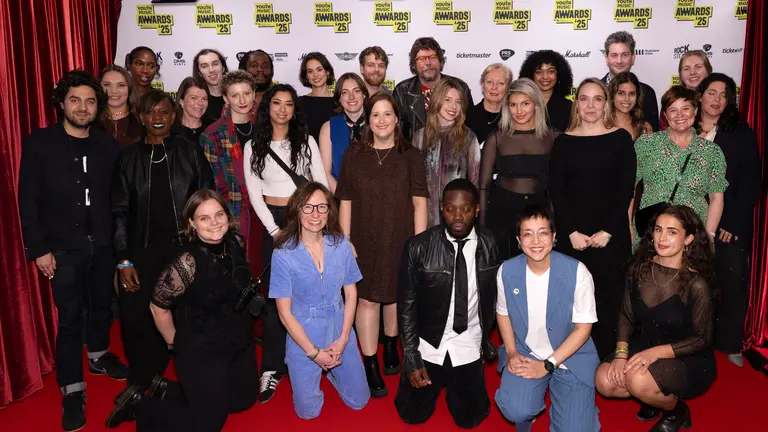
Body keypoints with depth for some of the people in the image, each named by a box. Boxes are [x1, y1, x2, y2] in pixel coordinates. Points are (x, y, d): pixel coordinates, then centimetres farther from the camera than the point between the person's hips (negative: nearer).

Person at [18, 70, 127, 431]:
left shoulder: (107, 144, 2)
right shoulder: (39, 143, -5)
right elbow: (28, 200, -5)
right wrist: (39, 248, -9)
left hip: (103, 242, 3)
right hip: (64, 247, -3)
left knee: (103, 305, 16)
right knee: (70, 316, 0)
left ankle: (98, 356, 40)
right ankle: (72, 390, 12)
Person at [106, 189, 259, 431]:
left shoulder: (237, 243, -9)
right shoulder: (186, 263, -28)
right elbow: (158, 307, -17)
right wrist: (175, 342, -3)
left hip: (239, 341, 7)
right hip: (201, 351, -7)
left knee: (244, 399, 22)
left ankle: (165, 388, 32)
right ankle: (138, 403, 25)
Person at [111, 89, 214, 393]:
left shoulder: (190, 153, 3)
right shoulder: (128, 158, 7)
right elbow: (120, 211, 6)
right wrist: (124, 260, -1)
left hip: (186, 250, -1)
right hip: (143, 253, 1)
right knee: (137, 318, -1)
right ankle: (142, 384, 20)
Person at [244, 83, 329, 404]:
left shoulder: (306, 142, 5)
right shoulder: (253, 146, 4)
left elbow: (322, 184, 2)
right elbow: (254, 194, 0)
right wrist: (275, 230, -8)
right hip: (273, 222, 0)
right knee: (273, 294, -2)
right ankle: (272, 367, 5)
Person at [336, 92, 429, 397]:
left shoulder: (411, 156, -1)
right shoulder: (353, 155, 1)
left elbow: (419, 202, -3)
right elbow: (345, 202, 0)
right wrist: (345, 242, -5)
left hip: (400, 239, 1)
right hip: (365, 240, 0)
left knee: (396, 294, 15)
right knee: (367, 299, 0)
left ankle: (390, 346, 40)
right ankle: (370, 366, 13)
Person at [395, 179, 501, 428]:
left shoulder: (489, 246, -10)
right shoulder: (418, 247, -17)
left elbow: (493, 297, 3)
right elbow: (407, 304, -10)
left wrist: (486, 338, 11)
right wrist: (412, 358, -10)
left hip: (469, 347, 1)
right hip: (428, 345, -1)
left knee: (469, 419, 10)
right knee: (413, 415, 10)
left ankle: (453, 382, 39)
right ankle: (438, 380, 39)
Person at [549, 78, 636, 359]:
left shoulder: (621, 138, 4)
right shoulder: (563, 142, 7)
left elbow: (626, 188, -1)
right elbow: (556, 191, 2)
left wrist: (607, 231, -9)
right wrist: (571, 232, -8)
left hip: (611, 236, -1)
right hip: (572, 237, 1)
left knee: (609, 298, 1)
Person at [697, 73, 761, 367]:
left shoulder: (741, 133, 5)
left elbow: (751, 182, -1)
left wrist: (733, 222, -10)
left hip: (731, 223, 0)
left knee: (733, 283, 1)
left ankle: (729, 344, 16)